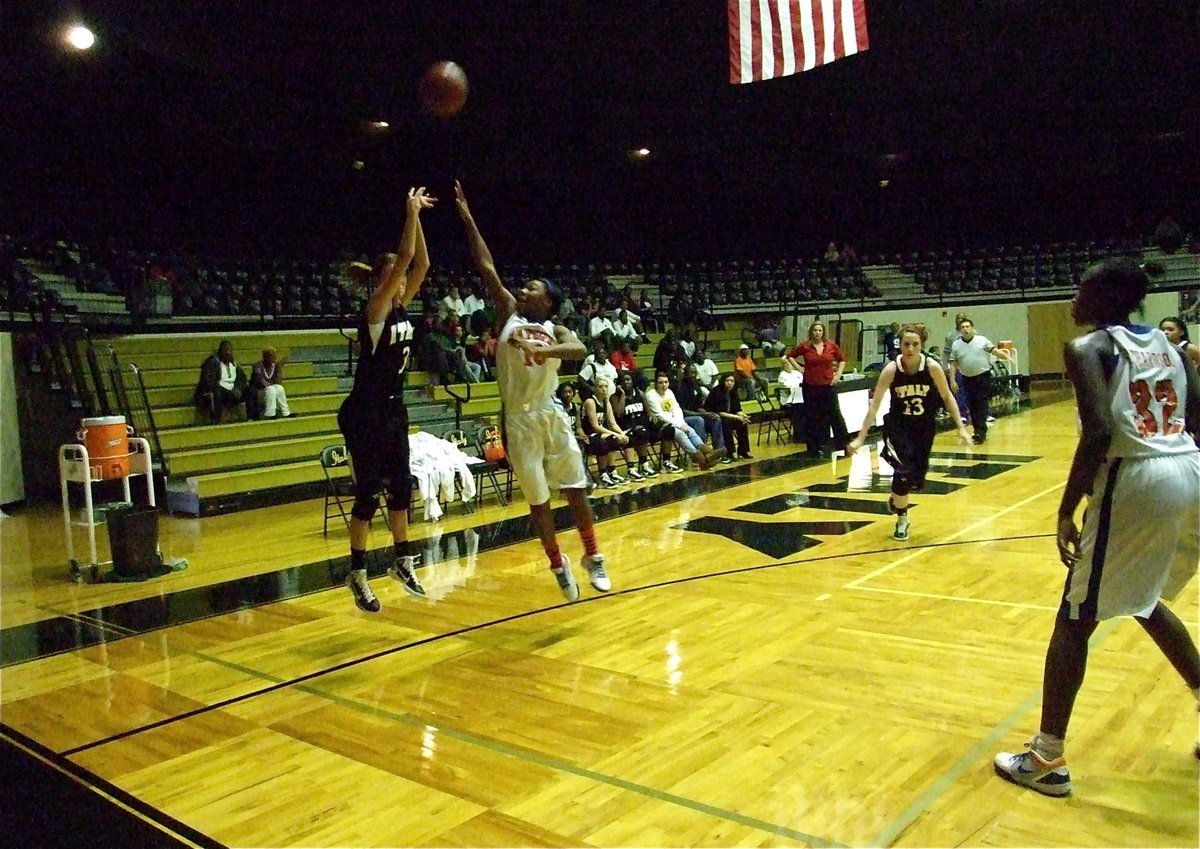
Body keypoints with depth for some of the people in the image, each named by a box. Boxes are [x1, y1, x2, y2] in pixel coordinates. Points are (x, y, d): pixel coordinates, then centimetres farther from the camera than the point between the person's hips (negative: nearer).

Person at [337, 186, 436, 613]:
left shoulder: (401, 307, 7)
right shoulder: (375, 308, -14)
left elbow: (421, 263, 5)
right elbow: (404, 258, -22)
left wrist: (417, 217, 2)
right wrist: (410, 213, -16)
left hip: (394, 410, 8)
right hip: (364, 415, -8)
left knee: (400, 486, 12)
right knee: (368, 493, -3)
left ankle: (403, 562, 25)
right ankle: (357, 574, 8)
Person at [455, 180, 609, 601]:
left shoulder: (556, 330, 4)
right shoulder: (508, 313, 7)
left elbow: (580, 349, -19)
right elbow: (486, 266, 2)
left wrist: (544, 350, -35)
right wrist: (467, 216, -1)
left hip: (551, 415, 0)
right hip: (519, 420, 0)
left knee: (576, 490, 6)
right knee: (537, 500, 7)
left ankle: (593, 557, 25)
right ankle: (558, 564, 25)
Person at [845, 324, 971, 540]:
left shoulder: (932, 367, -18)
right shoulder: (891, 369, -20)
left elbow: (947, 397, -5)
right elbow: (874, 404, -20)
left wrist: (961, 428, -7)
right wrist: (860, 438, -24)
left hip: (924, 427, 2)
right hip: (898, 426, -2)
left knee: (917, 480, 6)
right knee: (904, 470, -19)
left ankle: (896, 498, 42)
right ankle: (901, 520, 6)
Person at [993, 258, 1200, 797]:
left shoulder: (1088, 349, -5)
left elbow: (1099, 433, -18)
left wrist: (1067, 510, -13)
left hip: (1136, 479, -7)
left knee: (1075, 619, 3)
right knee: (1143, 600, 30)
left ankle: (1047, 759, 7)